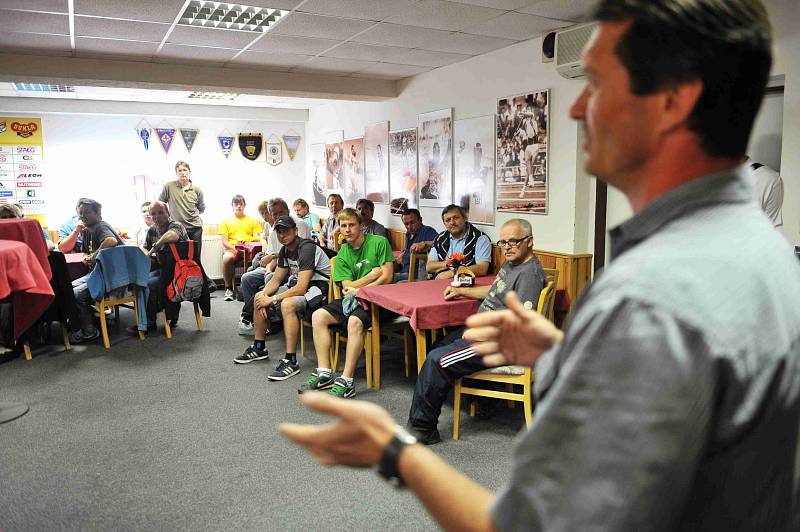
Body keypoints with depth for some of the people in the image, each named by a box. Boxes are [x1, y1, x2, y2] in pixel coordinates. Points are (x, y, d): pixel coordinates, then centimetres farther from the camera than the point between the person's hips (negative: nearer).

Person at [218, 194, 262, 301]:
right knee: (227, 257, -38)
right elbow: (224, 241, 9)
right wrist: (234, 248, -12)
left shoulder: (252, 221, 20)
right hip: (232, 249, 0)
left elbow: (257, 239, 11)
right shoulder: (226, 221, 18)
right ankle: (228, 288, -23)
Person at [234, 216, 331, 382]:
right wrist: (264, 295, -9)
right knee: (259, 296, 8)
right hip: (298, 284, 10)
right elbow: (277, 279, 12)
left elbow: (300, 288, -29)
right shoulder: (285, 250, 6)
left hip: (318, 287, -10)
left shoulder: (307, 248, -24)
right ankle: (259, 348, 21)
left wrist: (272, 299, -23)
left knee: (288, 303, -37)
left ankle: (291, 361, -30)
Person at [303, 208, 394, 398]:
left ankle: (346, 381, -29)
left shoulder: (379, 242, -3)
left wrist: (359, 290, -14)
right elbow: (347, 286, 2)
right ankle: (324, 374, -11)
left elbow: (387, 277, -10)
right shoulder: (342, 255, 11)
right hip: (352, 298, 6)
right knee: (318, 316, -10)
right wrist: (371, 276, -10)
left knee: (355, 321, -34)